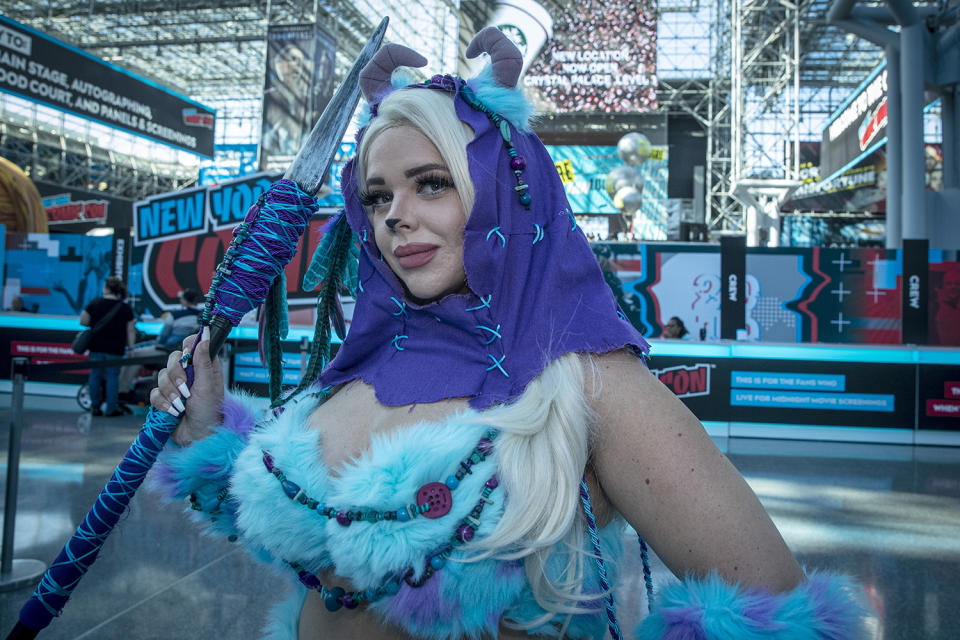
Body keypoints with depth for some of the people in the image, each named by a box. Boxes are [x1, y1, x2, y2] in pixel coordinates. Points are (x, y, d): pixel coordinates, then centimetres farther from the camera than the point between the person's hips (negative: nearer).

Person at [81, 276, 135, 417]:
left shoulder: (94, 304, -2)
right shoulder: (126, 308, -4)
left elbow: (83, 321, 2)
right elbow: (130, 331, -3)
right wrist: (131, 347, 3)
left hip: (96, 347, 2)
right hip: (115, 349, -1)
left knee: (95, 376, 11)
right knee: (112, 376, 4)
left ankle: (95, 407, 17)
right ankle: (111, 408, 7)